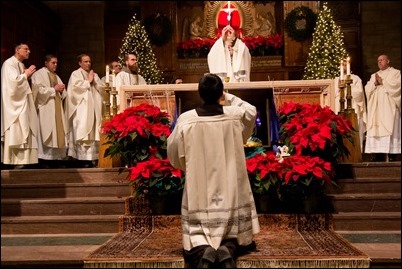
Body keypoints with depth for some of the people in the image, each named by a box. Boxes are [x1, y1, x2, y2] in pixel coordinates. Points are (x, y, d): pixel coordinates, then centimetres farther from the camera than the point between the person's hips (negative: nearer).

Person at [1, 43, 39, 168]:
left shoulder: (21, 65, 19)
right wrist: (26, 75, -9)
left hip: (22, 102, 10)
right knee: (16, 131, -11)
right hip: (14, 103, -10)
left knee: (22, 131, 6)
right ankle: (16, 161, -9)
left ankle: (21, 160, 7)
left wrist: (27, 75, 8)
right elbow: (13, 80, -22)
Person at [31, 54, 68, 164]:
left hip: (57, 109, 7)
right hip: (45, 109, -7)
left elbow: (62, 94, 21)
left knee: (58, 132, 1)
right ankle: (44, 157, -11)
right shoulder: (39, 74, -1)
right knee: (47, 133, -12)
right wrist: (54, 89, -11)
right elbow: (39, 90, -14)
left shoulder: (56, 76, 23)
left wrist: (61, 90, -1)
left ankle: (57, 156, 3)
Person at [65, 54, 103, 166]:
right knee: (82, 132, -12)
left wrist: (94, 82, -2)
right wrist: (88, 81, -3)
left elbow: (101, 89, 13)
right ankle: (83, 158, -12)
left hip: (94, 109, 5)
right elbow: (76, 87, -13)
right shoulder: (75, 74, 4)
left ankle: (92, 157, 2)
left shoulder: (94, 75, 21)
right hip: (81, 110, -5)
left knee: (94, 132, 0)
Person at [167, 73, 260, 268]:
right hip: (230, 193, 1)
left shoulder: (185, 119, -7)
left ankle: (202, 250, -22)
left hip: (199, 192, -1)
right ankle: (229, 248, -16)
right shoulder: (236, 115, -4)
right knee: (233, 237, 16)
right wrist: (228, 98, 27)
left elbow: (174, 156, 5)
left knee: (197, 236, 10)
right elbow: (252, 110, 22)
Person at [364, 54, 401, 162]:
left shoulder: (395, 72, 9)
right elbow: (367, 88, 11)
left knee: (389, 130, -13)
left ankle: (390, 155, -16)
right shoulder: (374, 75, 23)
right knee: (376, 129, -5)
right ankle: (378, 153, -8)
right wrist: (375, 83, -6)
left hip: (389, 108, -5)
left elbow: (397, 85, -8)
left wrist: (382, 82, -5)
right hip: (376, 109, 5)